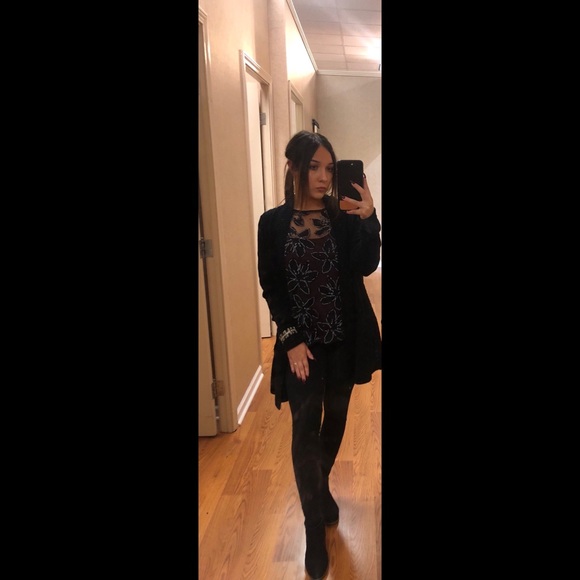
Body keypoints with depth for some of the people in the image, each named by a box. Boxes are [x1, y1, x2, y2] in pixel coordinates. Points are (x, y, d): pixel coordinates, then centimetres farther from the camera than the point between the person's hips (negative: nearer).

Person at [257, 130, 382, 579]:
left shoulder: (345, 217, 0)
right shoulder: (273, 223, -4)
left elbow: (367, 266, -10)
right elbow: (271, 288, -4)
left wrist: (368, 217, -23)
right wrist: (291, 338, -11)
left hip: (344, 339, 2)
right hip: (302, 342, -2)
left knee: (336, 420, 17)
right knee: (305, 430, 1)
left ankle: (321, 487, 45)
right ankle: (315, 528, 19)